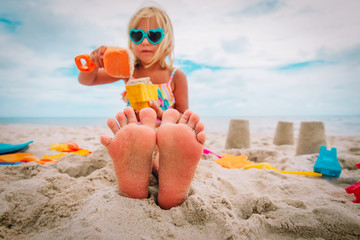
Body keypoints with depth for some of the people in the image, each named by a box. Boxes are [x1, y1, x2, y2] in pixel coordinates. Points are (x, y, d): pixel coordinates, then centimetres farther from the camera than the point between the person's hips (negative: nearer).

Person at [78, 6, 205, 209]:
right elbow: (85, 80, 12)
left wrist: (161, 114, -17)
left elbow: (183, 118, 4)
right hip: (134, 136, 2)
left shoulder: (176, 76, 3)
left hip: (167, 138, -1)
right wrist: (93, 64, -12)